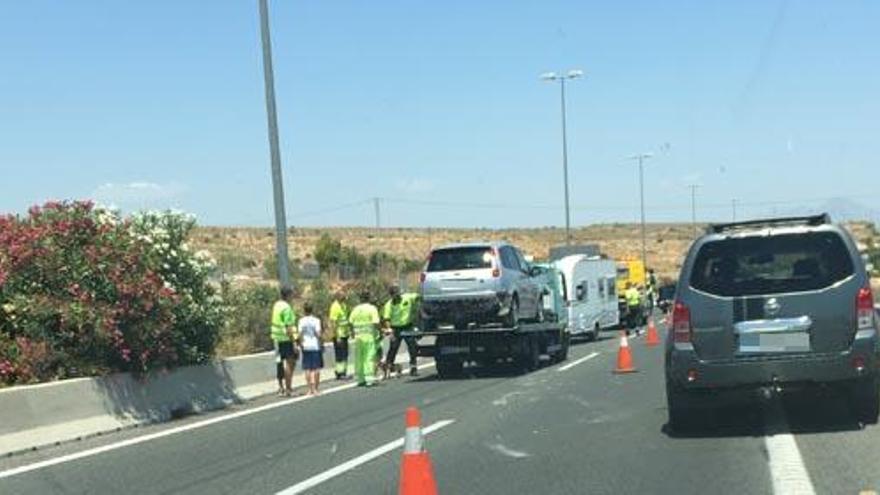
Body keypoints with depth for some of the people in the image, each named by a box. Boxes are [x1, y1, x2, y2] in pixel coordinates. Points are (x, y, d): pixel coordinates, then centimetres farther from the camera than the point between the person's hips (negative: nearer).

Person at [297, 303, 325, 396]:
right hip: (316, 346, -1)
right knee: (316, 368, 5)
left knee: (307, 369, 6)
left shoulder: (301, 321, -2)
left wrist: (301, 344, 6)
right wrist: (321, 343, -1)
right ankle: (315, 389, 4)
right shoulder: (316, 321, -7)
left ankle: (310, 389, 4)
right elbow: (319, 334, -12)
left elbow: (300, 334, -5)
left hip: (306, 347, 1)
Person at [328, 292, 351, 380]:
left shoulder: (343, 305, 11)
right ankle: (339, 373, 2)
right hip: (339, 335, -9)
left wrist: (349, 330, 19)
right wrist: (337, 336, -22)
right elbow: (333, 322, -20)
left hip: (344, 334, 9)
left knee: (345, 354, 12)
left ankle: (344, 372, 19)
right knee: (340, 355, -4)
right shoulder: (335, 307, -16)